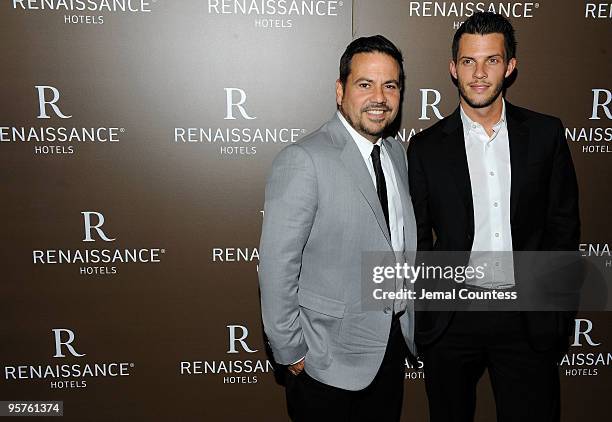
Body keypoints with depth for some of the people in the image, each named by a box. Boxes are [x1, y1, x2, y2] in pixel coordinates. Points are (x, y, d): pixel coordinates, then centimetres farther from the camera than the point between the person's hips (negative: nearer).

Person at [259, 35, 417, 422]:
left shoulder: (397, 152, 5)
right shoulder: (303, 161, -20)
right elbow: (277, 266, -19)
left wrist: (408, 319, 11)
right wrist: (291, 353, -13)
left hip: (393, 345, 7)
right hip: (330, 359, -7)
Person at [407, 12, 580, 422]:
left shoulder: (546, 133, 2)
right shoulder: (426, 147, -1)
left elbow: (564, 222, 6)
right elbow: (416, 236, 3)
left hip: (529, 318, 1)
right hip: (451, 317, 0)